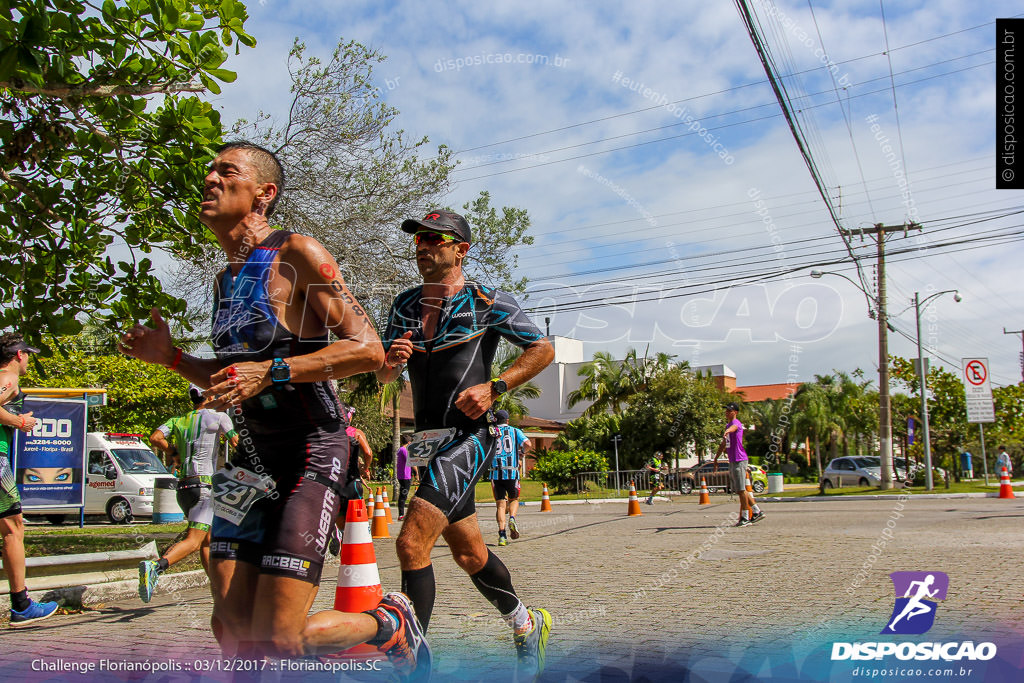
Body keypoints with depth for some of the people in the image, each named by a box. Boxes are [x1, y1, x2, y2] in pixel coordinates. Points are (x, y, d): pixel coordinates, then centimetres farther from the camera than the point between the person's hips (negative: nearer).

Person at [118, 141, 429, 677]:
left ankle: (390, 624, 17)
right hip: (251, 457, 7)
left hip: (311, 453, -7)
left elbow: (367, 350, -17)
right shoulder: (225, 280, 16)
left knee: (277, 638, -10)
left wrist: (273, 371, -25)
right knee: (232, 627, 1)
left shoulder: (297, 254, -8)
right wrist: (172, 357, 9)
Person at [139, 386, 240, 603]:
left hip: (182, 487, 7)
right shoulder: (217, 416, -1)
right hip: (203, 484, -7)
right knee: (193, 541, -15)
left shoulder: (178, 420, 12)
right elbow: (236, 443, 5)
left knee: (206, 539, 17)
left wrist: (174, 452, 13)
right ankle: (155, 566, -37)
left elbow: (155, 438, -2)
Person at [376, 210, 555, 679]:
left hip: (468, 438, -6)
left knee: (411, 543, -20)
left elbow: (543, 349, 0)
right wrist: (391, 361, -9)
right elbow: (383, 377, 15)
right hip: (429, 443, 7)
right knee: (469, 553, 15)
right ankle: (526, 626, 38)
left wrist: (494, 387, -12)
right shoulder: (404, 306, 11)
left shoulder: (487, 302, -4)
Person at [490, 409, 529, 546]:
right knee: (514, 499, 19)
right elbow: (527, 443, -5)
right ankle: (512, 519, -11)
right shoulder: (514, 431, 10)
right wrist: (520, 448, 16)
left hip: (496, 472, 1)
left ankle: (502, 534, -10)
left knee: (500, 504, 3)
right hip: (511, 472, 0)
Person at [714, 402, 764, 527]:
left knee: (741, 490, -7)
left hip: (739, 460, -10)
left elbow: (733, 427, -38)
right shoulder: (727, 425, 20)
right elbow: (723, 444, 31)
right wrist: (716, 458, 31)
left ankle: (745, 517, -2)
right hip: (732, 461, 10)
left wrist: (727, 432, -60)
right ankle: (757, 512, 19)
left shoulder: (736, 423, -10)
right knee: (740, 490, 12)